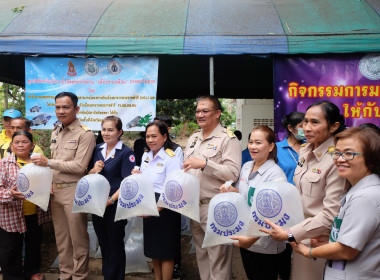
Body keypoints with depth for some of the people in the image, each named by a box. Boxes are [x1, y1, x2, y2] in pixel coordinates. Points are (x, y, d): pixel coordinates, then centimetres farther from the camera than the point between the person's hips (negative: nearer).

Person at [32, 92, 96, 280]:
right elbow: (55, 162, 17)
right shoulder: (55, 132, 13)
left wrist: (48, 162, -15)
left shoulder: (85, 134, -12)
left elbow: (79, 166, -18)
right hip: (55, 190, 7)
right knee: (61, 237, 17)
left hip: (74, 192, -7)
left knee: (78, 237, 5)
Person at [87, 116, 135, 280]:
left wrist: (111, 200, -21)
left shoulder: (126, 153, -10)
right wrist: (94, 170, -9)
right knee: (103, 244, 17)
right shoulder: (97, 150, 8)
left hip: (115, 205, -5)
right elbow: (88, 176, 13)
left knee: (115, 245, 8)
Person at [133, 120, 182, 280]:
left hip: (165, 208, -8)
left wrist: (157, 208, -31)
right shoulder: (145, 156, 8)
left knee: (166, 251, 5)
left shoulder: (171, 158, -16)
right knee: (153, 249, 19)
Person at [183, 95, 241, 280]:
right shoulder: (193, 138, 14)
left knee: (218, 259, 1)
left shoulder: (228, 139, -9)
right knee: (201, 255, 19)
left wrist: (204, 164, -23)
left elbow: (233, 173, -18)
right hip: (194, 206, 7)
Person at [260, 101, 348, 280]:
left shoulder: (336, 160, -20)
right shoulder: (305, 151, 3)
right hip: (300, 237, 7)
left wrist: (290, 234, -20)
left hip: (319, 239, -6)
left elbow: (330, 215, -21)